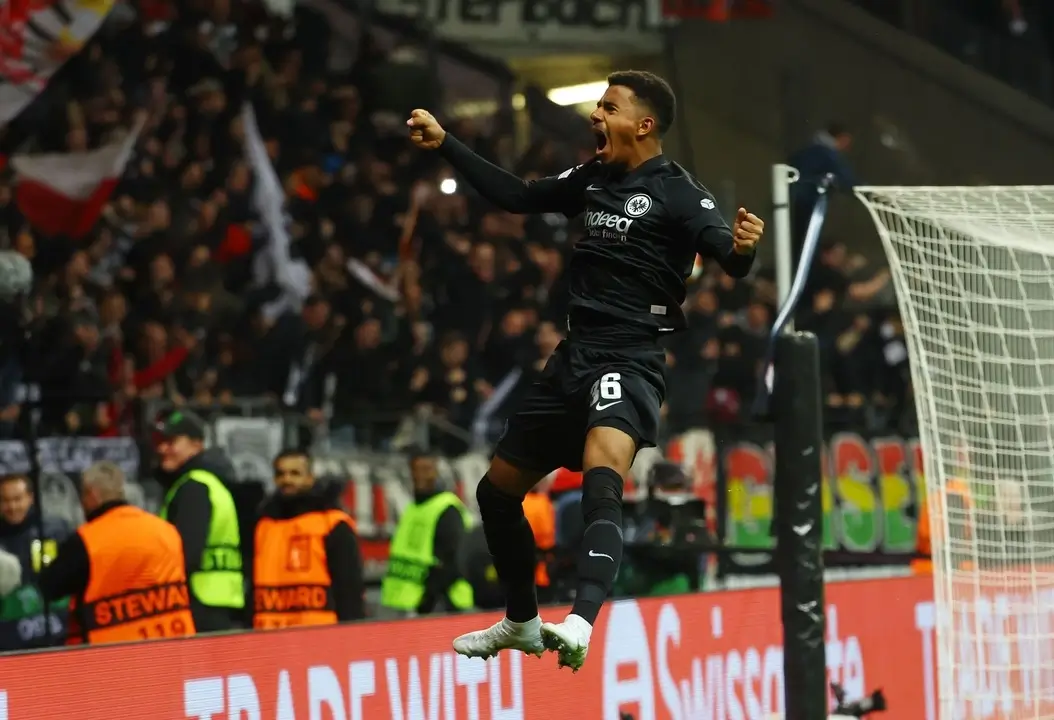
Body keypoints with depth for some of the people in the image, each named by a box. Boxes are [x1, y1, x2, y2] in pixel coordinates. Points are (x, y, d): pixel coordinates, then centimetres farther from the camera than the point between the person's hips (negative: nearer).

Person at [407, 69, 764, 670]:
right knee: (497, 490, 17)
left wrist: (743, 247, -45)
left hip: (630, 361, -8)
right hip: (573, 356, 8)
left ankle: (581, 624, -49)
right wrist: (445, 144, 25)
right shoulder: (592, 178, 11)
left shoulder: (677, 191, -9)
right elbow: (517, 196, 25)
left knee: (601, 479, -34)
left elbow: (730, 259, -22)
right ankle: (522, 621, 37)